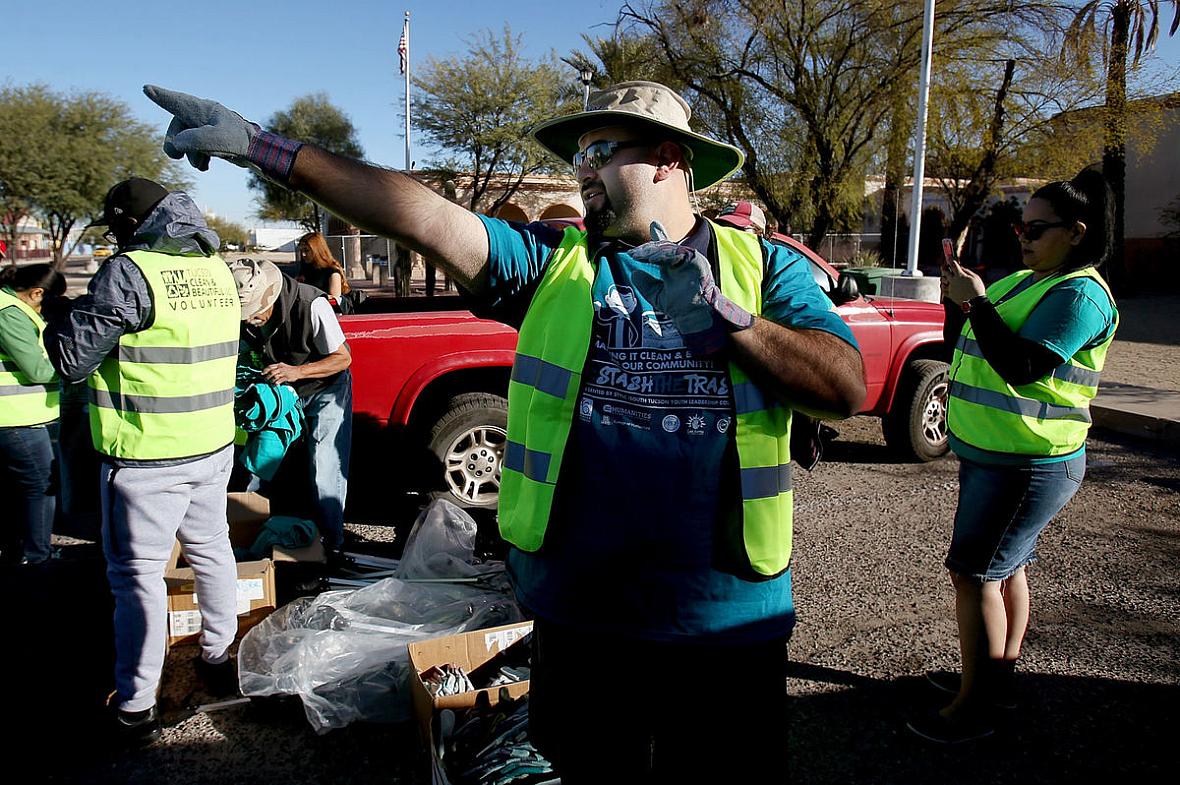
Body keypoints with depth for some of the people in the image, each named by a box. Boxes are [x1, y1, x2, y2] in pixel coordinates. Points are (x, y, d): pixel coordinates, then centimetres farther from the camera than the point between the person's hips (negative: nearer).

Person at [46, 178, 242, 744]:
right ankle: (218, 658, 35)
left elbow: (72, 361, -13)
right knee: (211, 548, 20)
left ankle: (135, 708, 10)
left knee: (136, 573, 2)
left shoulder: (129, 272, -16)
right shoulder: (215, 267, 7)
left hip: (147, 456, -7)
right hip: (214, 444, 7)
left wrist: (66, 314, 5)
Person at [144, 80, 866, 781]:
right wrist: (265, 149, -16)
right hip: (578, 614, 1)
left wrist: (724, 317, -18)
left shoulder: (765, 267, 2)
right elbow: (422, 217, -8)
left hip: (730, 622, 0)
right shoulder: (552, 262, 3)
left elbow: (847, 388, -8)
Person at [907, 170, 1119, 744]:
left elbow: (1020, 367, -26)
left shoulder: (1080, 292, -16)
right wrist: (961, 290, 4)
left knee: (974, 572, -7)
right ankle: (999, 676, 31)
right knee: (1005, 567, 17)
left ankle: (974, 708, 2)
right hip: (992, 456, 10)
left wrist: (975, 300, -22)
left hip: (1028, 466, -10)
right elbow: (981, 345, 19)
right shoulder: (1022, 282, 13)